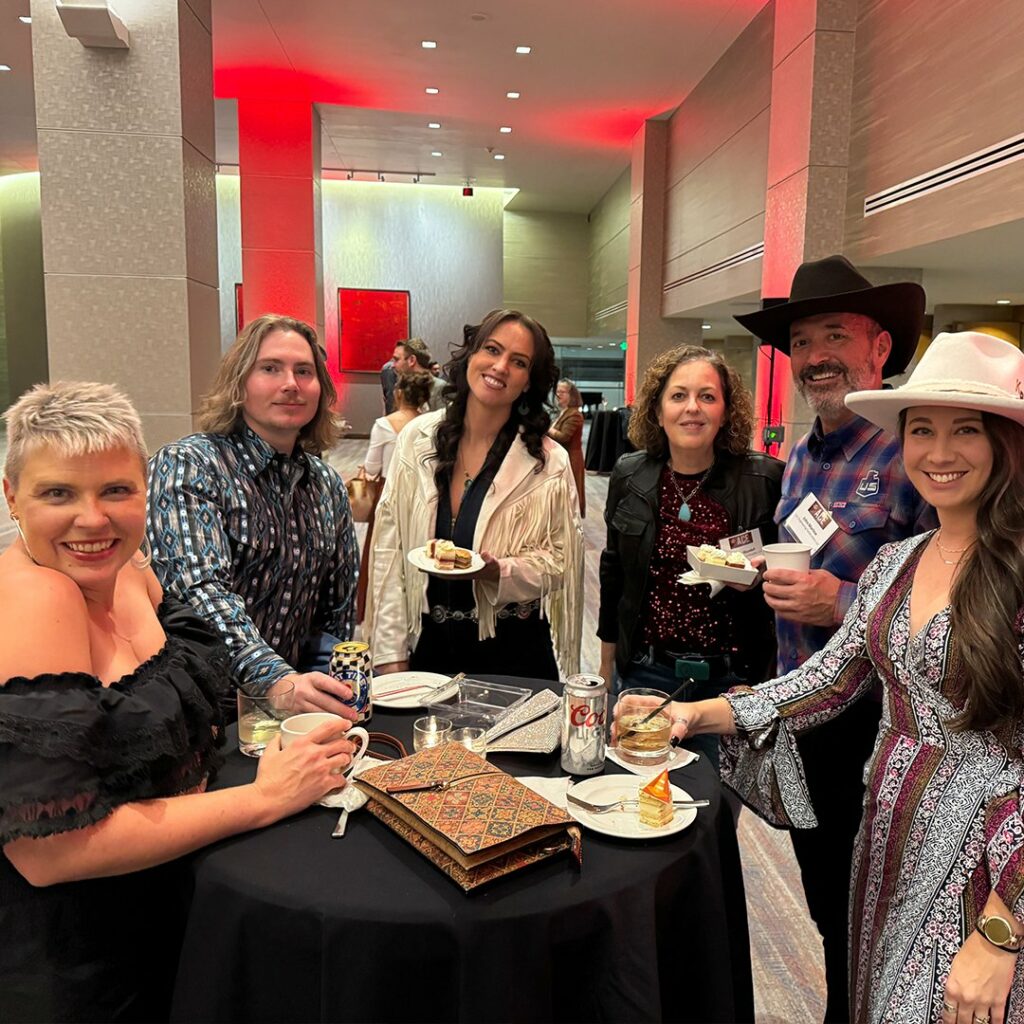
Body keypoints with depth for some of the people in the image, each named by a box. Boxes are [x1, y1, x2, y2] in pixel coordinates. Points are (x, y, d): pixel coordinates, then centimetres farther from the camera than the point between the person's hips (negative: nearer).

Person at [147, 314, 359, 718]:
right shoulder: (185, 466, -10)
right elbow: (201, 591, -23)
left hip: (290, 690, 5)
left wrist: (327, 693, 1)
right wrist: (278, 679, -35)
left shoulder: (328, 485, 7)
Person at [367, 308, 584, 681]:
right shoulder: (417, 438, -2)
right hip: (426, 644, 2)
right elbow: (389, 550, -1)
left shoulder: (549, 463, -8)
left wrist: (499, 571, -22)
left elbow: (559, 562, -3)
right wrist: (391, 654, -4)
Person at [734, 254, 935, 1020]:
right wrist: (757, 571, 2)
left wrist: (844, 604, -27)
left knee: (860, 923, 12)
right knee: (823, 899, 24)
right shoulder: (801, 457, 8)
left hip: (871, 726, -8)